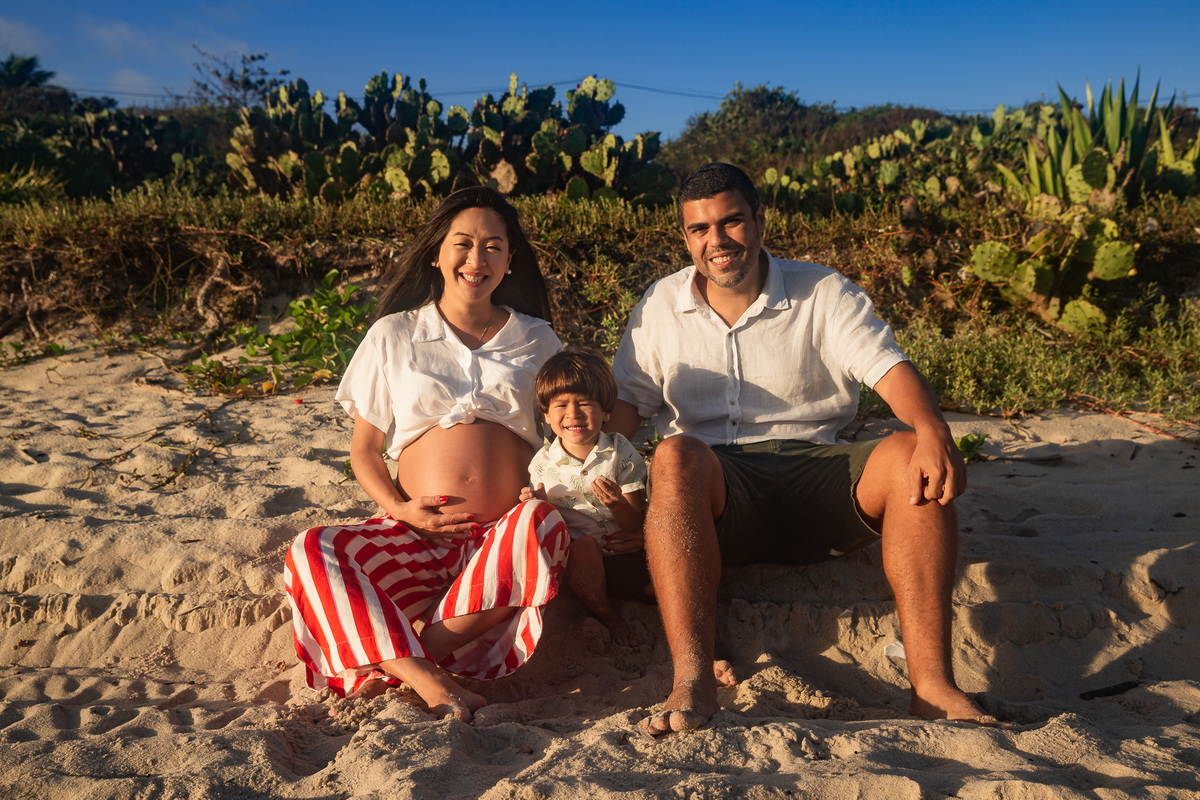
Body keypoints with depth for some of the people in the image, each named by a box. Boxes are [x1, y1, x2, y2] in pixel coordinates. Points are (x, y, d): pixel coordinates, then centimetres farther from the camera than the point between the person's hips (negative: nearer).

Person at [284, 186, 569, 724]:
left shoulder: (535, 339, 14)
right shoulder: (393, 335, 11)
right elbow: (363, 449, 13)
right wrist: (399, 509, -7)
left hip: (504, 536, 0)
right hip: (419, 534, 1)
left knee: (542, 525, -36)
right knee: (311, 553, -25)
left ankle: (392, 658, -27)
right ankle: (428, 682, -36)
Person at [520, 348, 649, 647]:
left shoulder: (622, 454, -2)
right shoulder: (543, 462, 0)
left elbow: (636, 524, -6)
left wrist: (618, 504, -28)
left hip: (621, 548, 0)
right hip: (573, 550, 0)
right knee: (584, 546, -34)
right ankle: (607, 618, -15)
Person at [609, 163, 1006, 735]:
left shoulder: (825, 295, 8)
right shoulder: (661, 306, 13)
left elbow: (888, 368, -6)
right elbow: (627, 399, 11)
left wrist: (933, 434, -28)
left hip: (812, 472, 1)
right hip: (715, 487, 0)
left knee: (910, 458, -27)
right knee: (676, 455, -35)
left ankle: (932, 683, -32)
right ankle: (692, 678, -44)